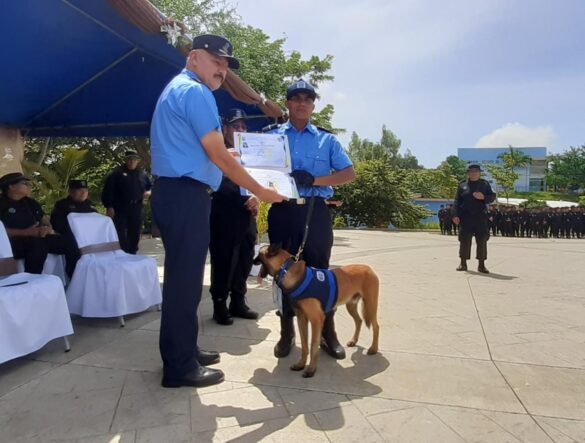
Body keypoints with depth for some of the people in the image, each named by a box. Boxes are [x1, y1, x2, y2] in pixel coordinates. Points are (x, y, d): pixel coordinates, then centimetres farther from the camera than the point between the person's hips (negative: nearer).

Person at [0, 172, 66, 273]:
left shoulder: (31, 203, 21)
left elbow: (46, 223, 21)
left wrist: (47, 229, -4)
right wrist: (26, 232, -22)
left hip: (38, 239, 6)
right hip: (14, 243, -6)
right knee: (38, 243, -38)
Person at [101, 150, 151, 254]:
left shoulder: (142, 174, 12)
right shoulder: (117, 173, 0)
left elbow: (150, 187, 24)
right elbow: (108, 190, -5)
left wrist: (148, 192, 0)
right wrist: (109, 207, -12)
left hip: (136, 209, 4)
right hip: (120, 209, -4)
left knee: (135, 234, 10)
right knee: (120, 234, -5)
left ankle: (132, 254, 22)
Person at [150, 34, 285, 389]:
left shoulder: (177, 89, 24)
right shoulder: (195, 92, -10)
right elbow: (218, 156, -15)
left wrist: (233, 155, 26)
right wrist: (260, 192, -8)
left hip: (177, 194, 11)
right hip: (185, 196, -11)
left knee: (182, 277, 15)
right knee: (185, 279, -5)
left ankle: (183, 352, 27)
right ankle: (180, 367, 6)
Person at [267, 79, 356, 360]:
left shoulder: (326, 140, 12)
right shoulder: (272, 137, 13)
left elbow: (349, 174, 4)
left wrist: (316, 179, -10)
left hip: (315, 211, 0)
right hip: (282, 210, 1)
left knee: (319, 271, 3)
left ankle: (327, 332, 16)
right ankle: (287, 332, 20)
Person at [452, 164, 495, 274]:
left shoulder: (485, 184, 11)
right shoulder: (462, 185, 8)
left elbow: (492, 197, 9)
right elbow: (457, 201, 4)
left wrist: (483, 197, -12)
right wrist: (455, 215, -5)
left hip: (480, 217, 1)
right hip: (465, 217, 0)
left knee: (482, 241, 0)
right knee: (464, 240, 1)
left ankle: (481, 265, 8)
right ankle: (463, 263, 12)